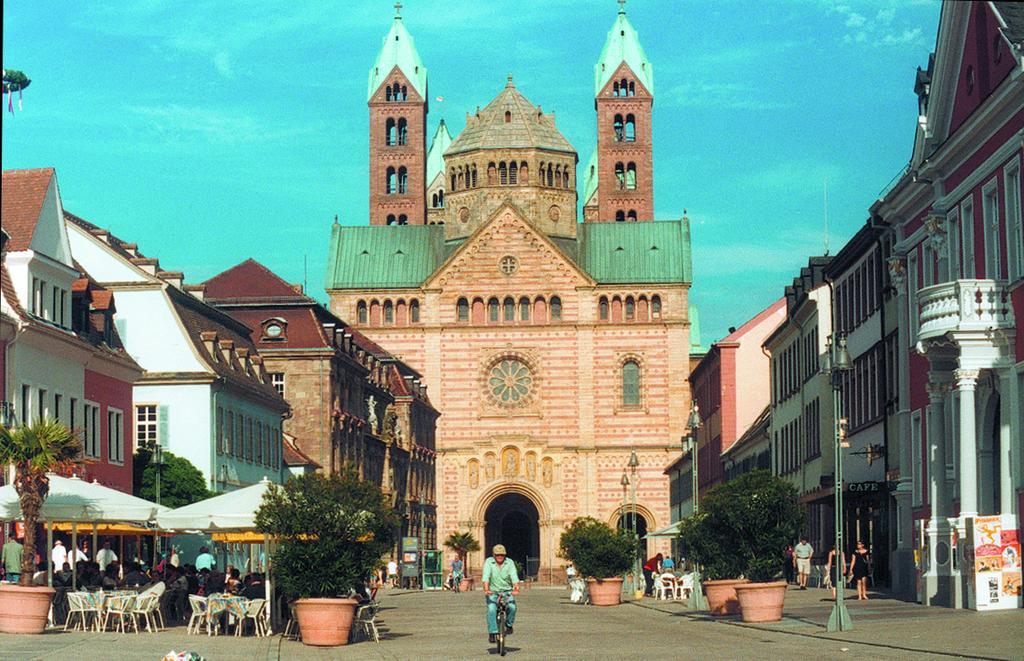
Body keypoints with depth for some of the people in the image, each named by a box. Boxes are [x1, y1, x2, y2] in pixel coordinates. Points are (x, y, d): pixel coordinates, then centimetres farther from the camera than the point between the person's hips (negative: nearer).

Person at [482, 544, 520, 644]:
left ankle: (509, 624, 5)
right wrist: (486, 589, -34)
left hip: (507, 591, 1)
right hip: (492, 592, -1)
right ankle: (492, 633, -17)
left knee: (512, 607, -24)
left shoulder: (510, 563, -1)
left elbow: (514, 577, -14)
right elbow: (486, 576, -17)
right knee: (491, 609, -25)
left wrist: (516, 588, -32)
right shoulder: (488, 562, -4)